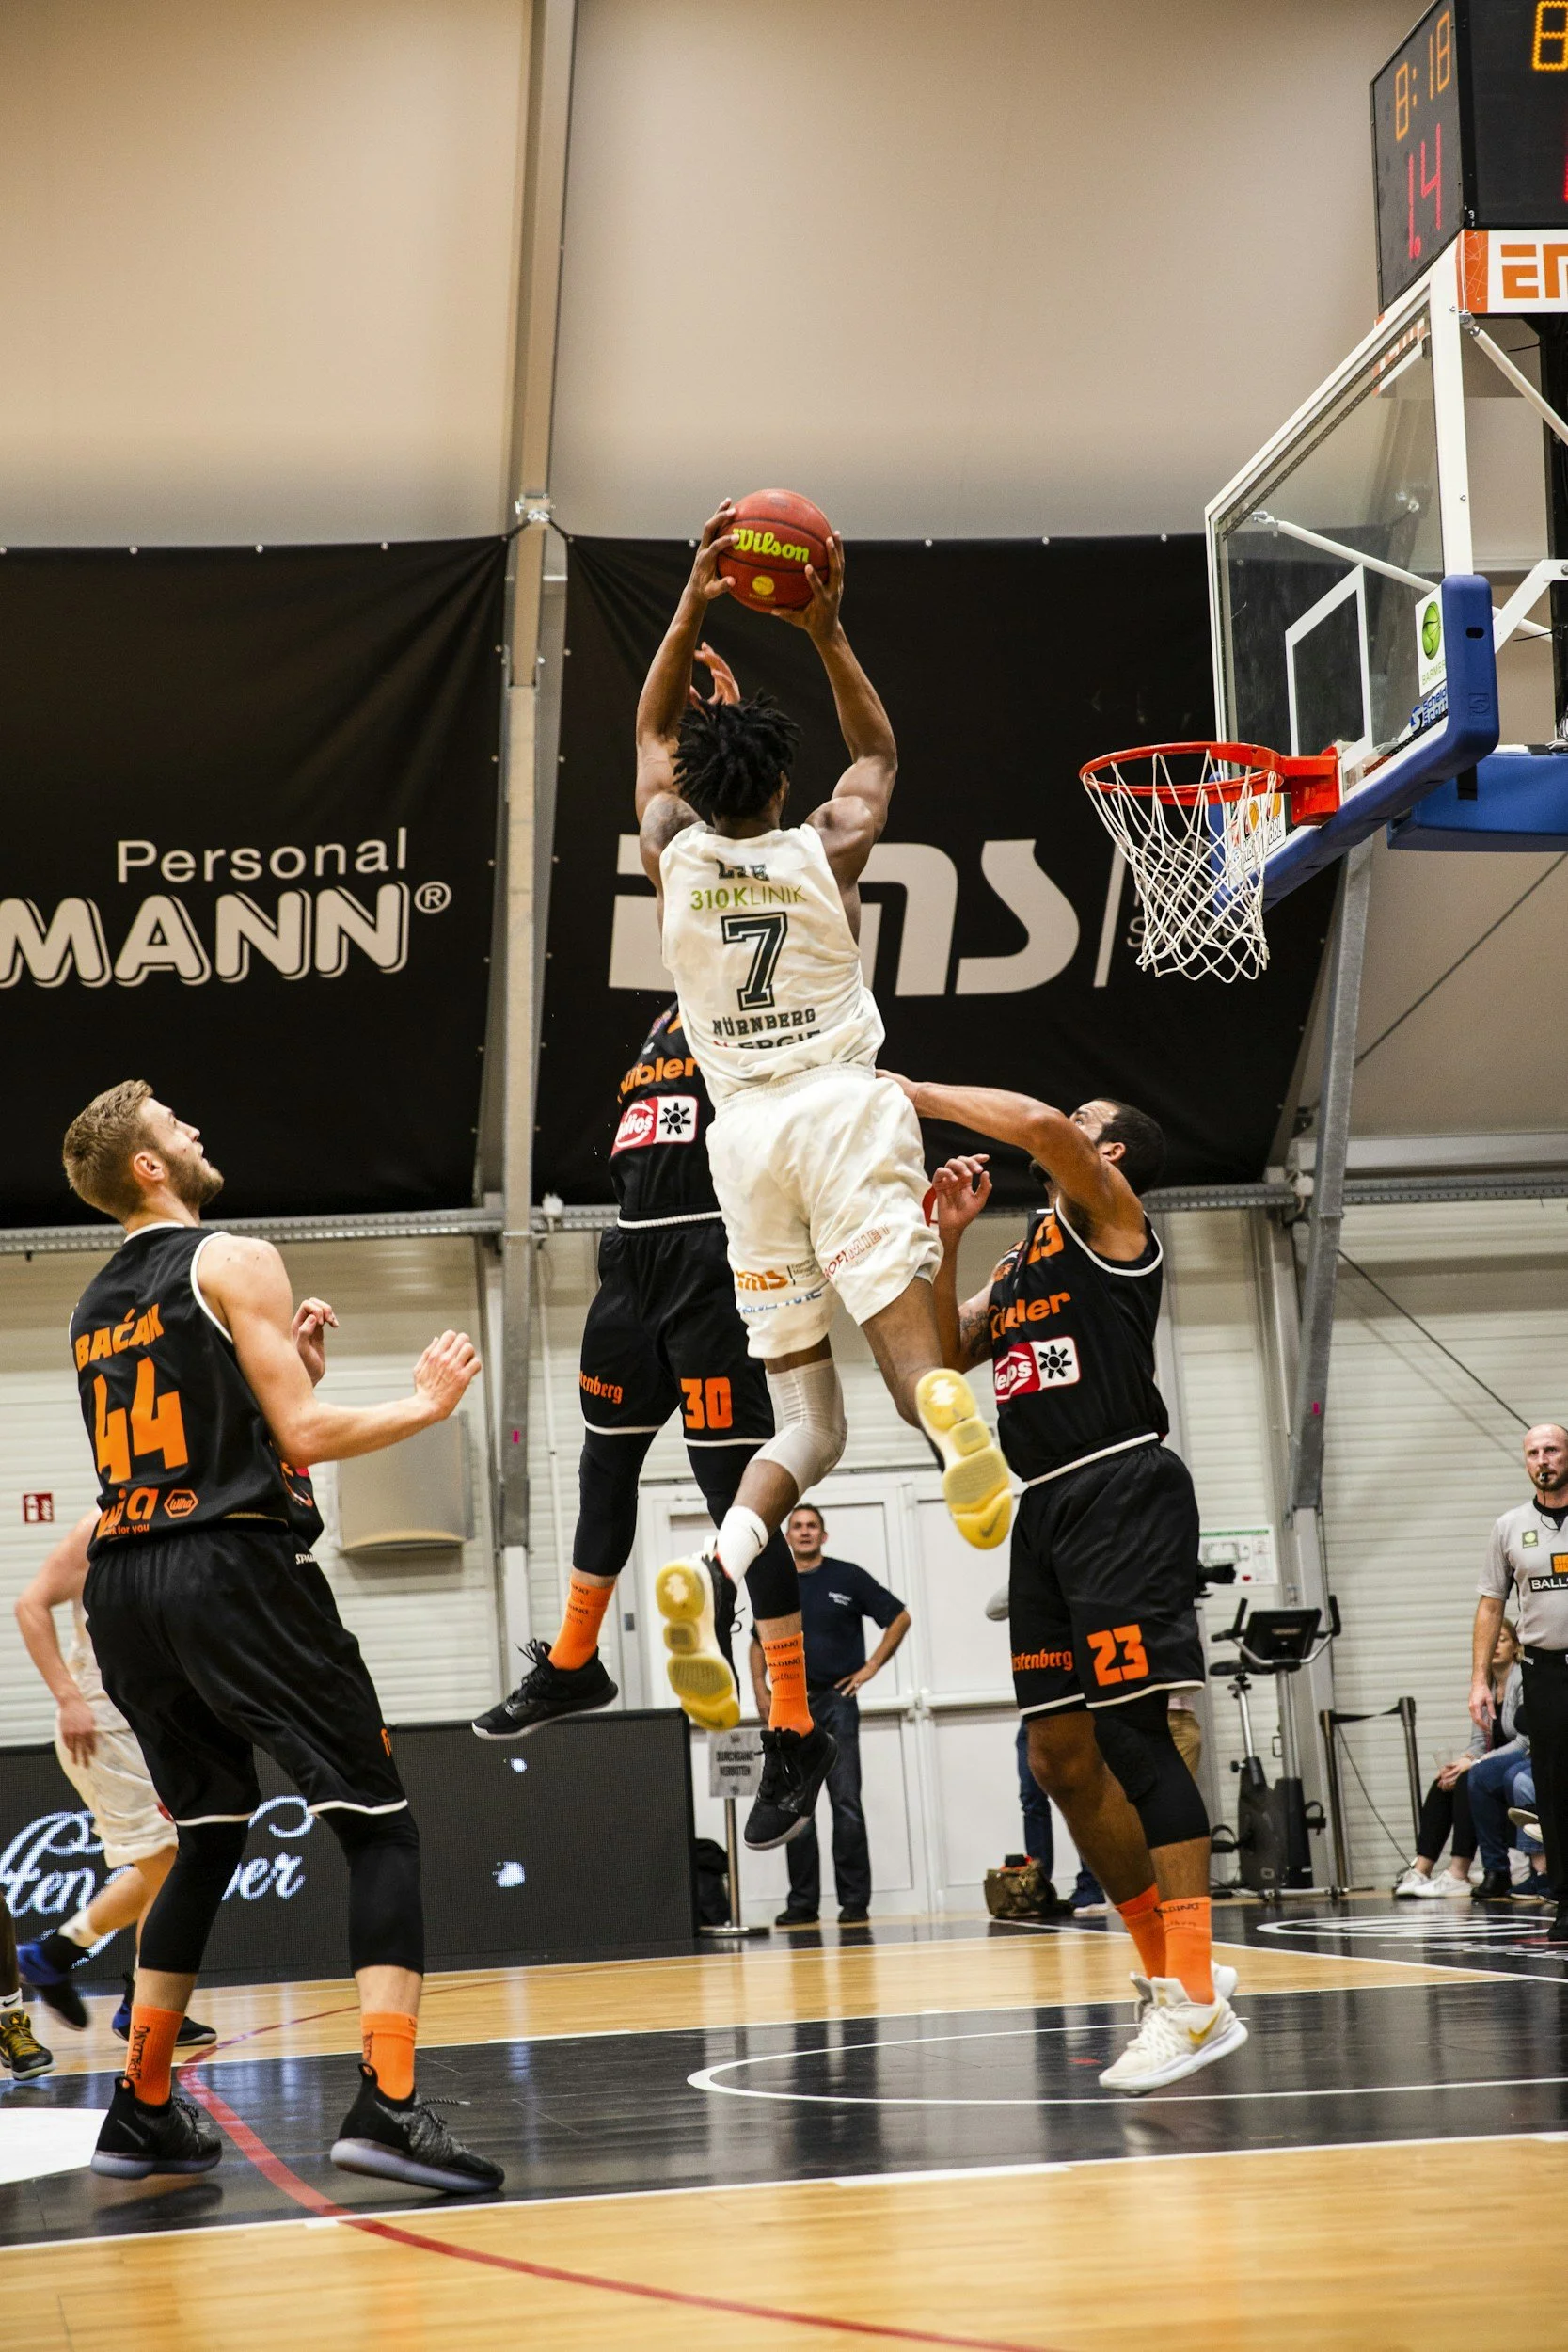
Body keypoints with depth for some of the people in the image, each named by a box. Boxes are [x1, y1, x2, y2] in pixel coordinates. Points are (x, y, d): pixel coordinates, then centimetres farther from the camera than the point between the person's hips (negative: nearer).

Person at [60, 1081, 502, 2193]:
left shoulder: (96, 1307, 19)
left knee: (210, 1836, 21)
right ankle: (387, 2104, -22)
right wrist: (424, 1402, 4)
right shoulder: (234, 1262, -4)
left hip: (124, 1586, 8)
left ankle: (143, 2110, 21)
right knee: (380, 1829, -7)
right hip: (234, 1570, -8)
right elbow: (301, 1435, -10)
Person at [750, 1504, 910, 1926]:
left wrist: (871, 1667, -2)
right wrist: (759, 1689, 7)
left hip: (835, 1700, -4)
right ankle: (803, 1903, 9)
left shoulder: (847, 1578, 1)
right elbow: (760, 1642, 22)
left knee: (846, 1804, -6)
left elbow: (899, 1617, 4)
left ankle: (855, 1902, -4)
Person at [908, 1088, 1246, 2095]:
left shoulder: (1111, 1214, 0)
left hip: (1122, 1489, -9)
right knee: (1062, 1757, 5)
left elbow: (1039, 1123, -19)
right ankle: (1170, 1973, 14)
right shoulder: (1022, 1259, 24)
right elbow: (948, 1354, 20)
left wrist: (918, 1094, -8)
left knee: (1132, 1733, -15)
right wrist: (948, 1240, 10)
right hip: (1047, 1507, 9)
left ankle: (1198, 1999, -17)